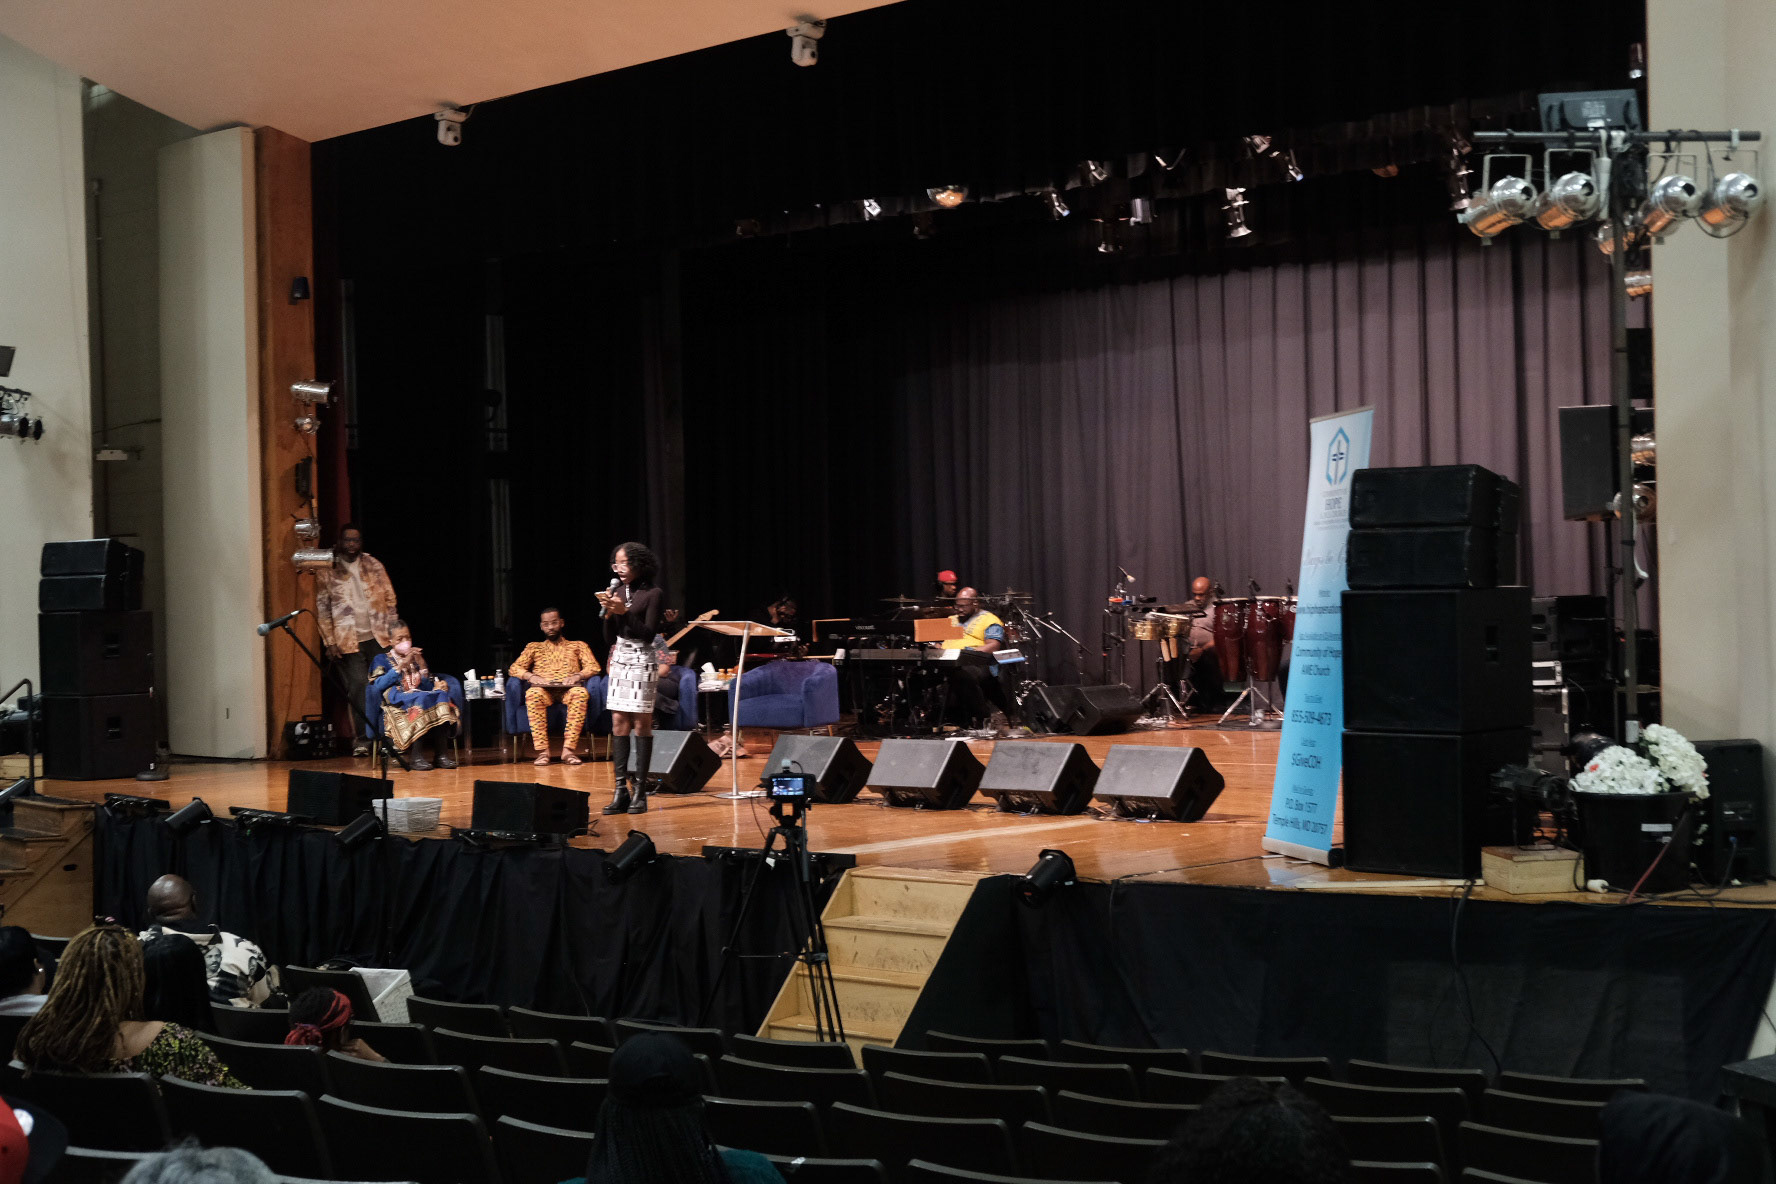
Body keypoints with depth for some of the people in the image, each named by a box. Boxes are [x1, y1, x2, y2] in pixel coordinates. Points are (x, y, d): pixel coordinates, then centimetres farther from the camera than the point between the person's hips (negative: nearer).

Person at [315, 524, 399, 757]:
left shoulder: (374, 566, 9)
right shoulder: (327, 572, 3)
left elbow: (389, 599, 9)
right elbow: (322, 610, 2)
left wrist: (391, 631, 0)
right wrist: (330, 642, -5)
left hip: (378, 637, 2)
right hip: (348, 641, -2)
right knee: (358, 688, -8)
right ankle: (362, 740, -1)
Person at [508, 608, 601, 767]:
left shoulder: (578, 646, 25)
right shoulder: (534, 647, 27)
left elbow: (593, 667, 10)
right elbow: (514, 668, 15)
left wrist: (578, 675, -12)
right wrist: (531, 676, -7)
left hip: (568, 689, 0)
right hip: (544, 690, 0)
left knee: (581, 693, -38)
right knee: (533, 694, -38)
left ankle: (568, 749, -40)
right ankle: (542, 750, -39)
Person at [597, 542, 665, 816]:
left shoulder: (653, 594, -5)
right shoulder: (617, 591, 11)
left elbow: (648, 633, -11)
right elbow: (609, 638, 11)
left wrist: (624, 612, -17)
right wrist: (609, 613, -6)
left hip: (642, 660, -6)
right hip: (620, 659, 6)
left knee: (641, 724, -4)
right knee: (618, 722, 1)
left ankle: (640, 791, -1)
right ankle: (620, 790, 2)